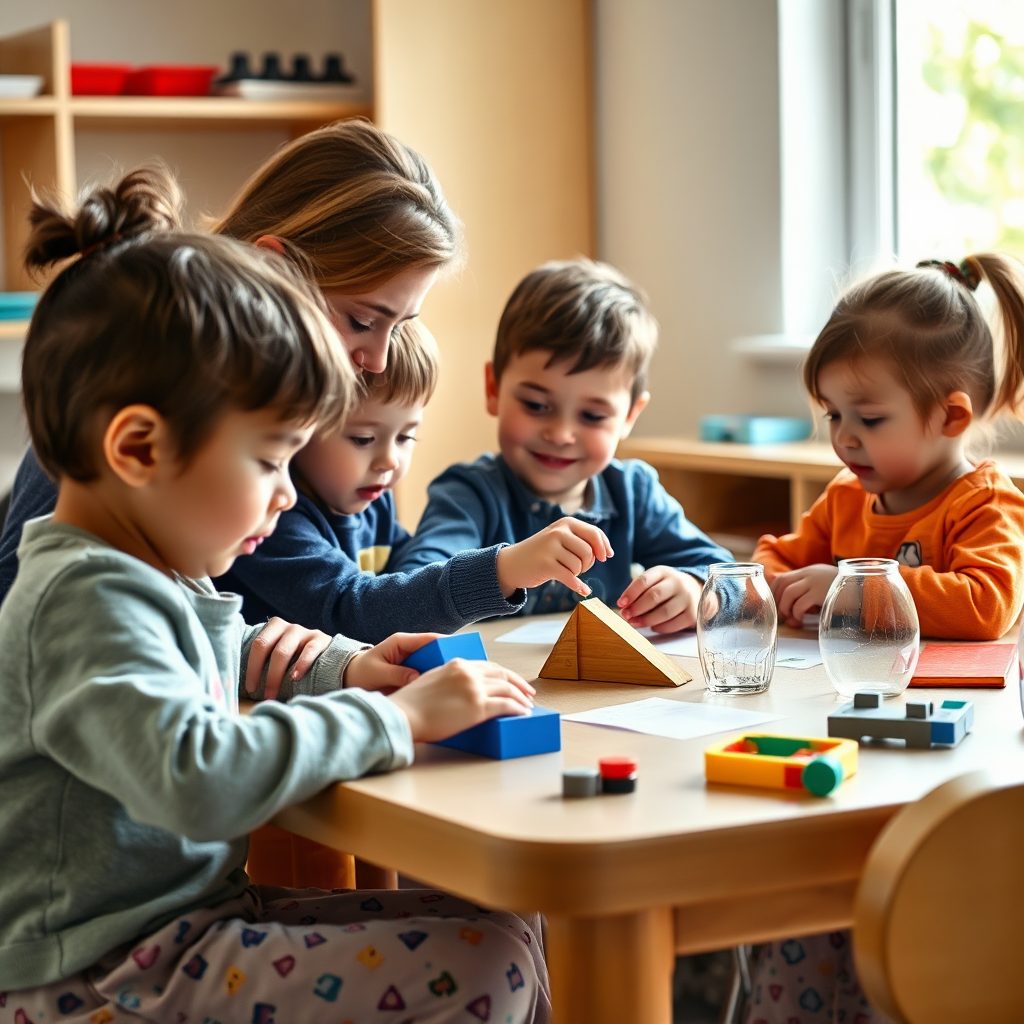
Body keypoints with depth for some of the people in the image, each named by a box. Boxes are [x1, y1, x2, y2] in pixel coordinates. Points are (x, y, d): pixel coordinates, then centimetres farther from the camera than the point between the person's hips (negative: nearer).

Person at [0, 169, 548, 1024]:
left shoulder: (155, 577, 11)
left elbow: (218, 661, 35)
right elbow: (197, 777, -37)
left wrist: (342, 669, 16)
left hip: (194, 915, 10)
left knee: (497, 926, 6)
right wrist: (397, 716, -26)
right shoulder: (88, 599, -21)